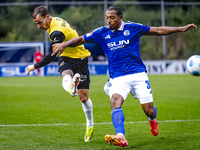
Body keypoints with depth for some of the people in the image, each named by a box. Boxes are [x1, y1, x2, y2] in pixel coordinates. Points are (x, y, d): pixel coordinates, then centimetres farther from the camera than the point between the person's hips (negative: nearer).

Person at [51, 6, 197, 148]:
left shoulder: (132, 28, 0)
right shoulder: (102, 33, 3)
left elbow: (158, 30, 6)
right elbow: (80, 40, 7)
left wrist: (181, 29, 5)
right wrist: (63, 44, -9)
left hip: (138, 75, 0)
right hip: (118, 78, 0)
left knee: (149, 110, -2)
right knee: (115, 101, -29)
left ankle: (152, 119, 38)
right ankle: (120, 137, -45)